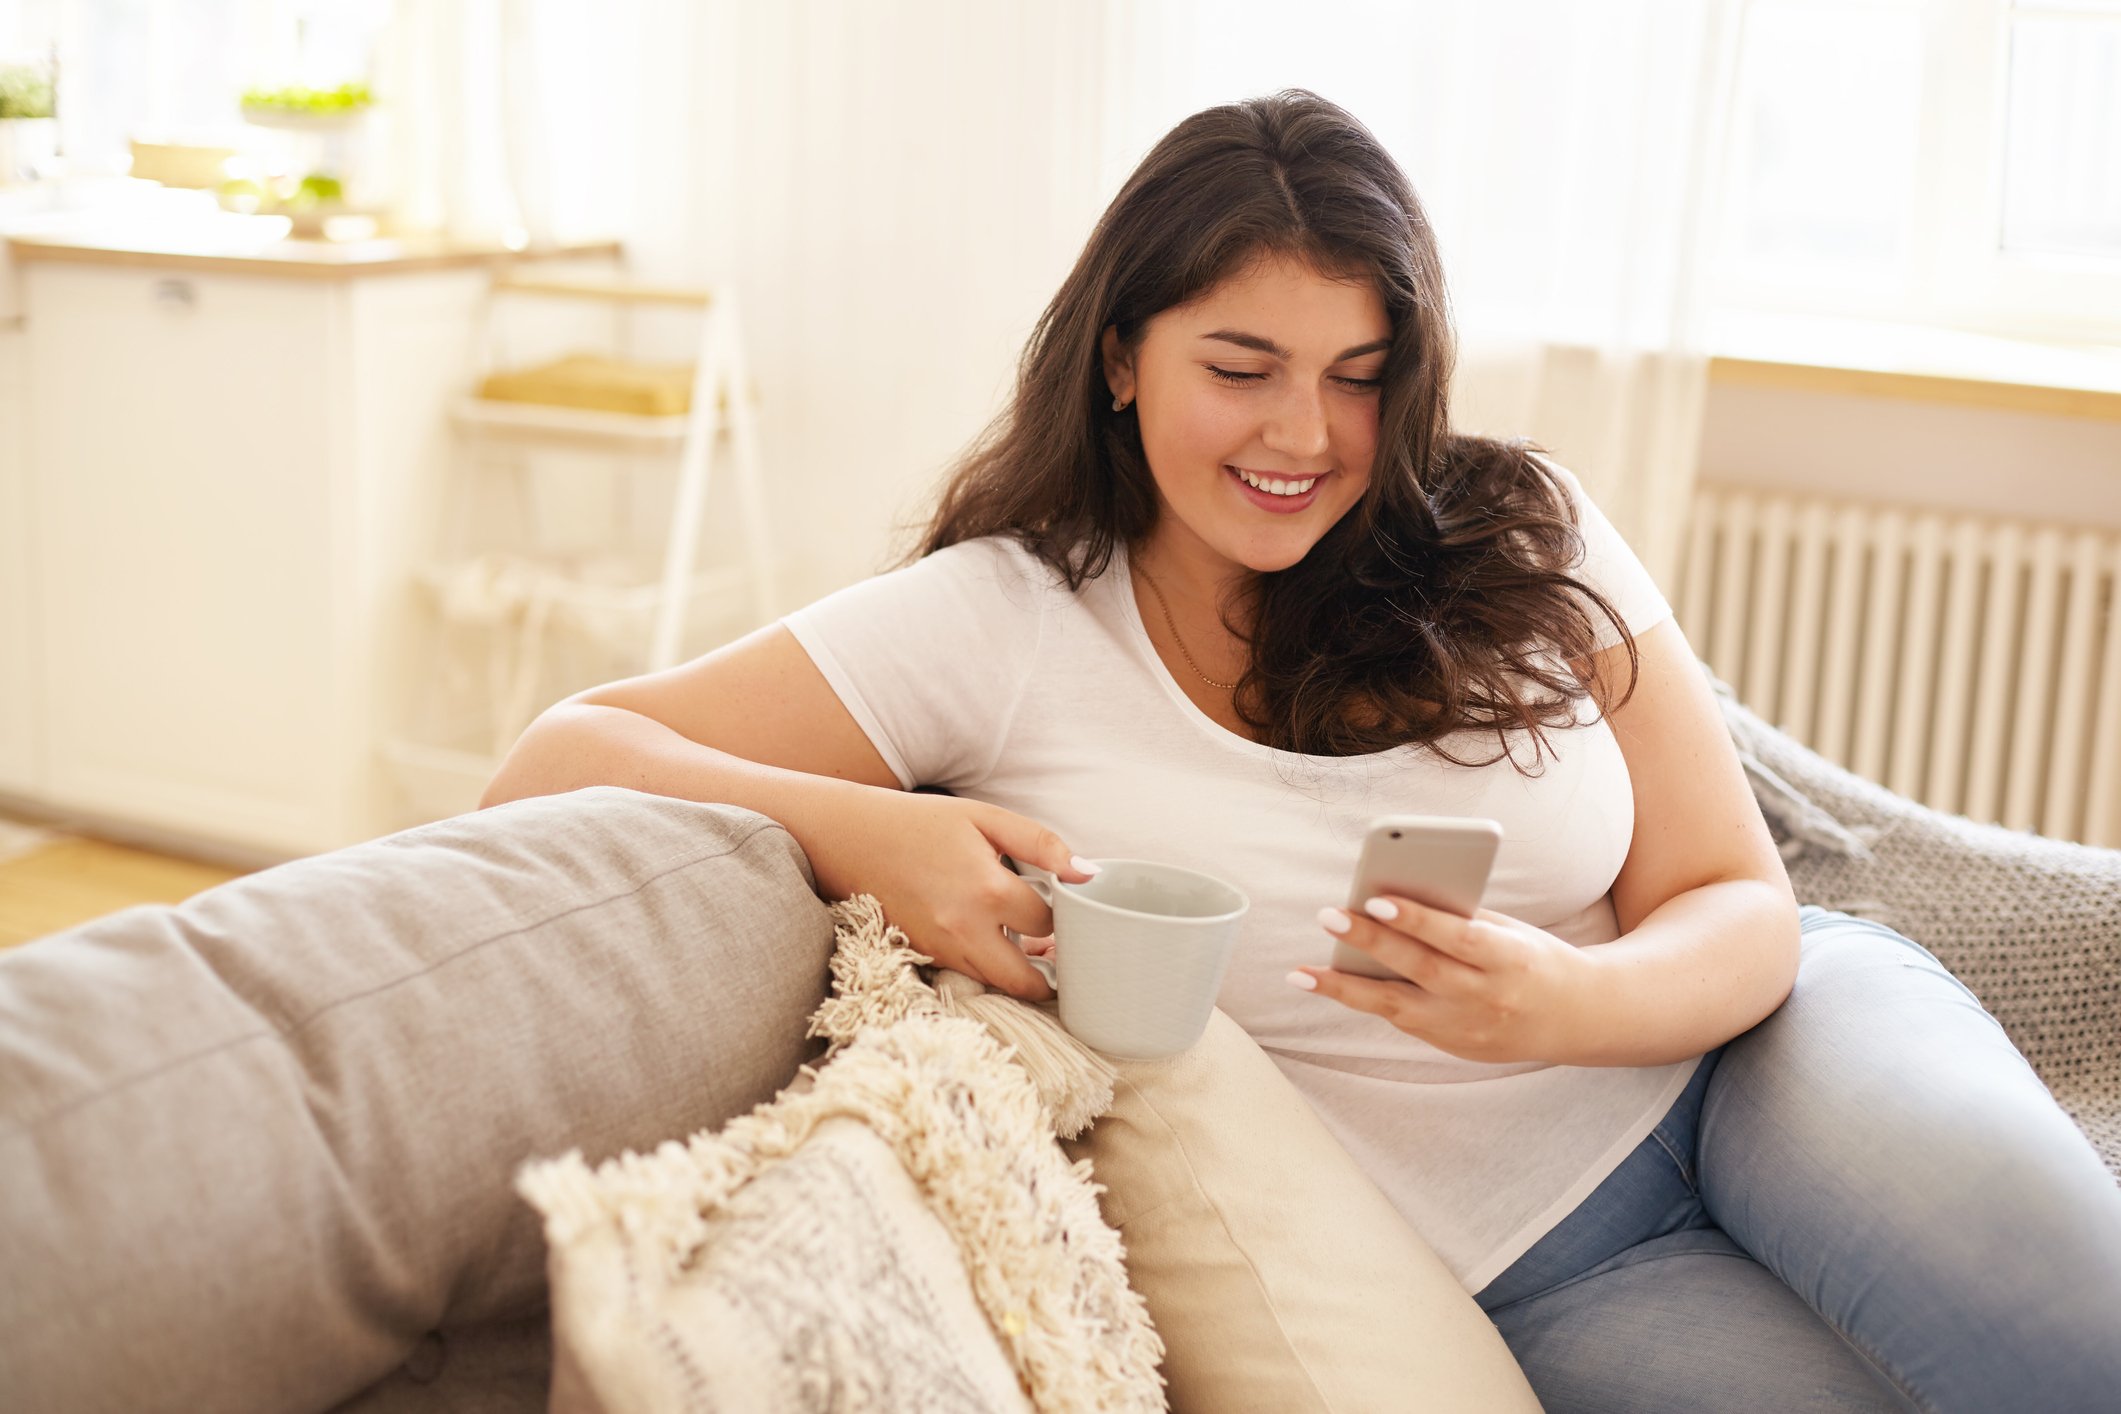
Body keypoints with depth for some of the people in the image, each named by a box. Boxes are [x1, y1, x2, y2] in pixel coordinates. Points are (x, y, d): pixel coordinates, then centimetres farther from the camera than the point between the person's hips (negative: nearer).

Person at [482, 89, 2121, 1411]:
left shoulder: (1521, 539, -2)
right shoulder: (1000, 622, -7)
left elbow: (1741, 909, -2)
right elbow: (556, 765, -10)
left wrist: (1578, 1001, -26)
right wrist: (862, 831, -29)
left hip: (1747, 1052, 2)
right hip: (1523, 1265, -1)